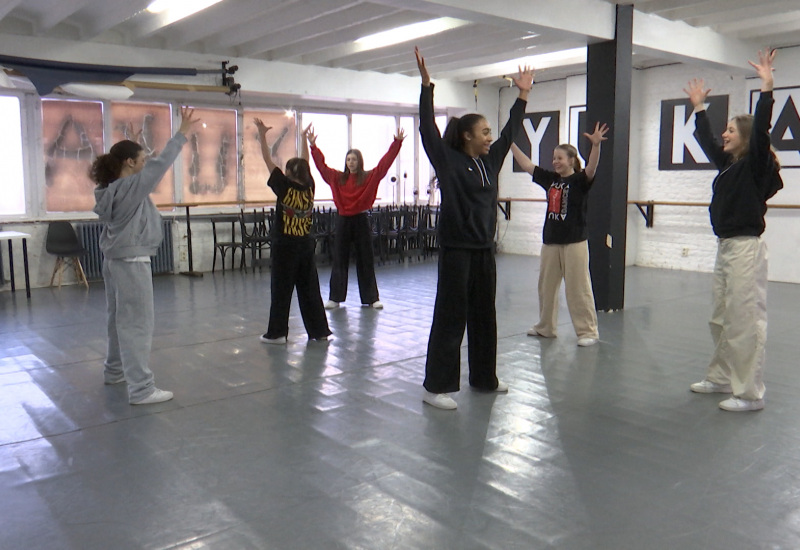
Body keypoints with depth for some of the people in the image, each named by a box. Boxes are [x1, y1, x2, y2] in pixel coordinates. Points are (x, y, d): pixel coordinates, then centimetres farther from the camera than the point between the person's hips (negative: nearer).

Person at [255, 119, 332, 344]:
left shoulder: (285, 188, -11)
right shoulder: (309, 188, 0)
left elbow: (269, 161, -7)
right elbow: (305, 163, 15)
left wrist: (262, 135, -1)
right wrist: (305, 139, 27)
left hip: (285, 246, -5)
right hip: (306, 245, 5)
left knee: (281, 290, 2)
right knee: (310, 289, 10)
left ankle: (277, 333, 8)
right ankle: (319, 330, 13)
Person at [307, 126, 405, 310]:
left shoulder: (370, 177, 0)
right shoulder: (337, 178, 6)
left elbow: (385, 163, -7)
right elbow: (321, 165, 5)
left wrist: (397, 143, -14)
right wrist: (313, 146, -2)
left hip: (361, 220, -2)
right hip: (343, 220, 2)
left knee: (366, 261, 4)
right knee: (339, 260, 5)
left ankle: (371, 298, 10)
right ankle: (335, 298, 11)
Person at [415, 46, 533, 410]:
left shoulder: (490, 161, 11)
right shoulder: (449, 161, -7)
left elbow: (511, 131, 20)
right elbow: (428, 129, -15)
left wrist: (523, 95, 23)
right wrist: (426, 85, -19)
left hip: (484, 249, 7)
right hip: (456, 250, -7)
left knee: (484, 314, 15)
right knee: (450, 316, -4)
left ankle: (484, 377, 29)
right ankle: (436, 386, 4)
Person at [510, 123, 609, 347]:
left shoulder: (580, 180, -6)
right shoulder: (550, 178, 9)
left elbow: (591, 168, -26)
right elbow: (526, 164, 12)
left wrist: (596, 145, -43)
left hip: (575, 241, -6)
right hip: (550, 240, 7)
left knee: (578, 288, -5)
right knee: (546, 286, 14)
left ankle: (588, 331, 4)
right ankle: (545, 327, 28)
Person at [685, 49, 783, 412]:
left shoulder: (756, 164, -7)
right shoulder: (728, 164, 14)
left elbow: (761, 129, -22)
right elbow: (706, 140, 26)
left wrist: (766, 87, -25)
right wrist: (699, 108, 30)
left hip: (745, 249, -9)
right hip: (725, 247, 9)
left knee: (746, 321, -7)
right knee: (721, 319, 15)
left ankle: (750, 393, -1)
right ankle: (721, 377, 26)